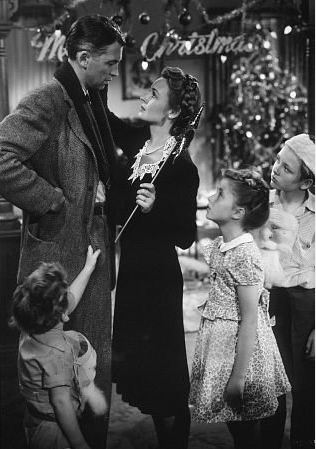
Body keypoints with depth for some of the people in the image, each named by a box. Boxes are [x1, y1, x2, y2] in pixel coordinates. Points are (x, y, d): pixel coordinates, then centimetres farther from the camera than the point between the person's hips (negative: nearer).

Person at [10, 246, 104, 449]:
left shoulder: (30, 332, -5)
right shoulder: (57, 350, -31)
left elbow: (71, 298, 10)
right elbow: (61, 402, -29)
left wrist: (89, 266, 19)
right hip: (54, 432, -8)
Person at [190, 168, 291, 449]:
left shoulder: (246, 256, -22)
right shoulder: (217, 247, 4)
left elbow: (249, 320, -22)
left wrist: (238, 377, -21)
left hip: (241, 345, -8)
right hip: (219, 339, 8)